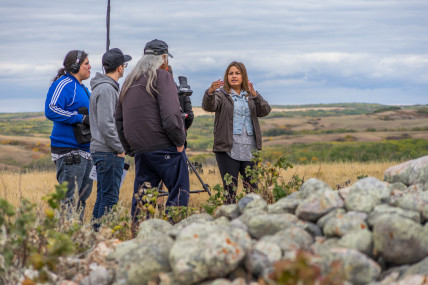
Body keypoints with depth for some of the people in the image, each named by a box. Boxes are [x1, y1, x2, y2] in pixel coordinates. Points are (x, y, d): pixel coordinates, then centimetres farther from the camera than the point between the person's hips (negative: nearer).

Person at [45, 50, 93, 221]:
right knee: (69, 198, -10)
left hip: (84, 150, 10)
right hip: (69, 151, -10)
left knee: (82, 196, 12)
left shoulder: (82, 88, 20)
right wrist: (80, 118, -21)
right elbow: (51, 110, -22)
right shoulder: (64, 84, -10)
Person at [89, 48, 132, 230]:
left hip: (102, 151, 10)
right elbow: (105, 125, -22)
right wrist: (119, 149, -15)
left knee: (103, 196, 14)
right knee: (109, 198, -8)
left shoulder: (109, 87, 16)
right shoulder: (106, 89, -16)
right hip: (108, 153, -10)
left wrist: (118, 148, 18)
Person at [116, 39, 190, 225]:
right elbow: (170, 114, -16)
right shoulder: (162, 76, -4)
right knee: (179, 191, -2)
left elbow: (119, 119, 20)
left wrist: (130, 149, 21)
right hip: (164, 147, -7)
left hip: (139, 150, 7)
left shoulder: (129, 81, 18)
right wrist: (180, 141, -6)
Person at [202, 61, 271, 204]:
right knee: (230, 191, -5)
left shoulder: (250, 96, 16)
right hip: (227, 150, -3)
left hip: (249, 150, 3)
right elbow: (208, 106, -15)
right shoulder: (221, 94, 5)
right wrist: (211, 91, -36)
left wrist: (254, 94, -17)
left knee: (252, 189, 4)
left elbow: (265, 111, 0)